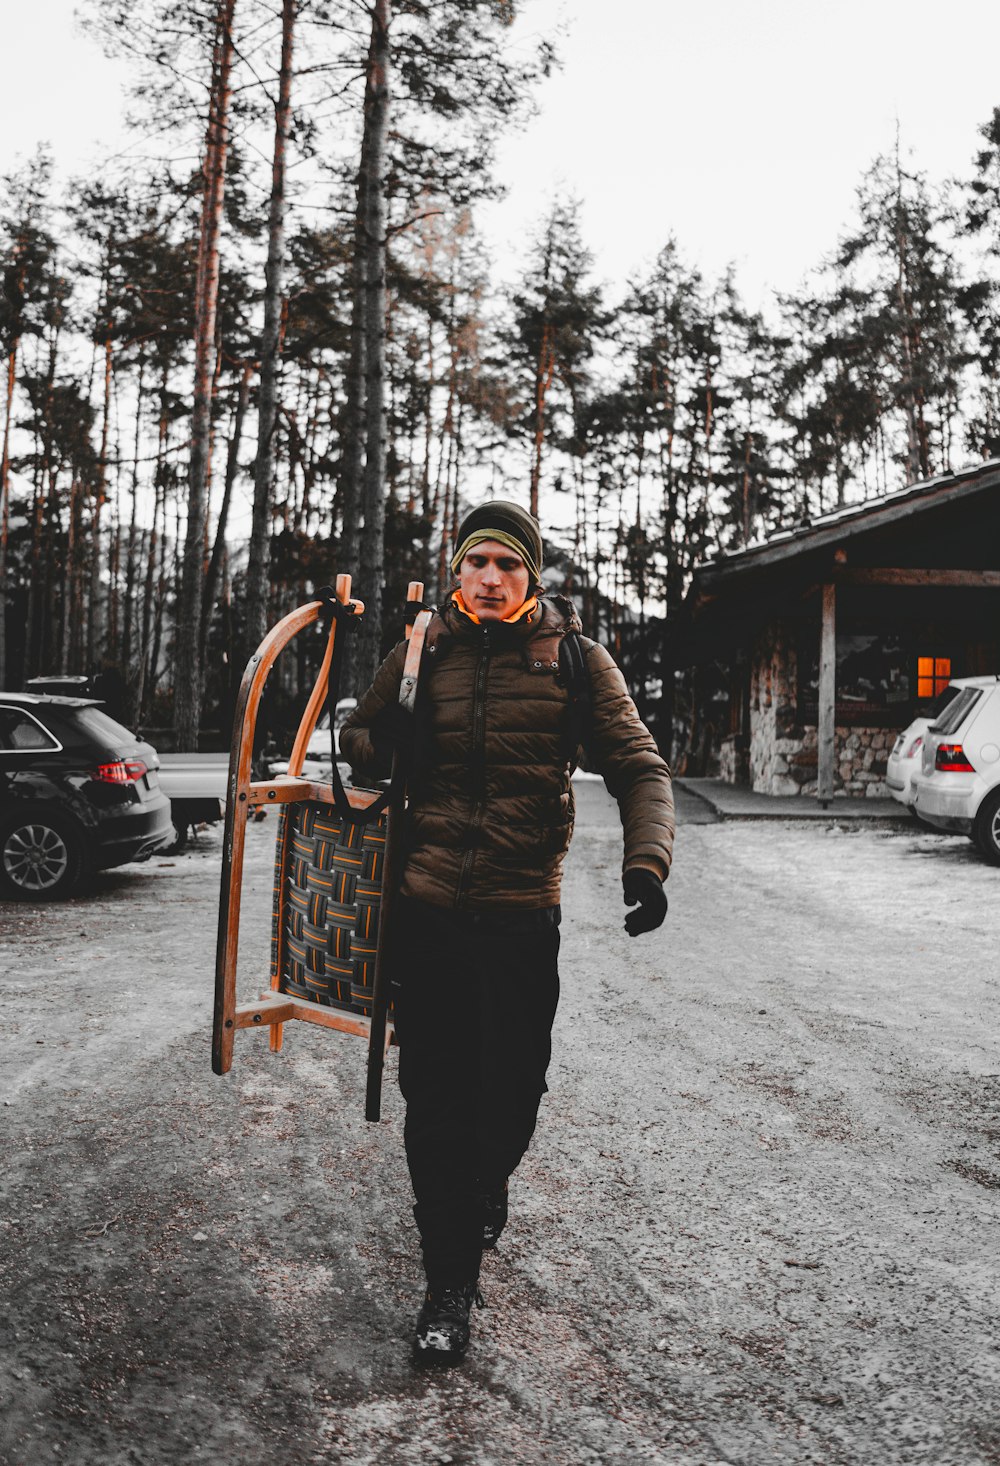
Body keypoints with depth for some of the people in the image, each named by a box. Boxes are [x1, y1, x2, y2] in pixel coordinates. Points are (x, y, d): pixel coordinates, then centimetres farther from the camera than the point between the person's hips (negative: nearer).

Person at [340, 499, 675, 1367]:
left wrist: (647, 859, -17)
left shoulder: (575, 660, -1)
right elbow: (366, 742, 18)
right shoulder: (422, 655, 4)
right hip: (428, 906, 1)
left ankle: (486, 1185, 44)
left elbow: (639, 766, -1)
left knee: (513, 1090, 9)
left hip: (522, 912, -1)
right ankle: (451, 1280, 19)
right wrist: (355, 745, -7)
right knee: (435, 1097, 3)